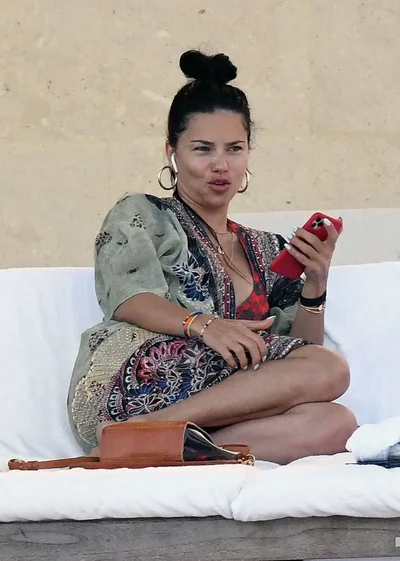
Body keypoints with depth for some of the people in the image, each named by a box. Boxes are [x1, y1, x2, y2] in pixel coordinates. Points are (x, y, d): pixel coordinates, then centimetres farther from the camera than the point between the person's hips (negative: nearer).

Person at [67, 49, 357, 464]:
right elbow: (131, 299, -6)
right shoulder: (138, 216, 15)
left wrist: (316, 284, 1)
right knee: (330, 370, -23)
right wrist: (201, 324, -24)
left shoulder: (268, 252, 29)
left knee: (335, 423, -26)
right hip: (132, 381, -5)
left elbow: (301, 348, 18)